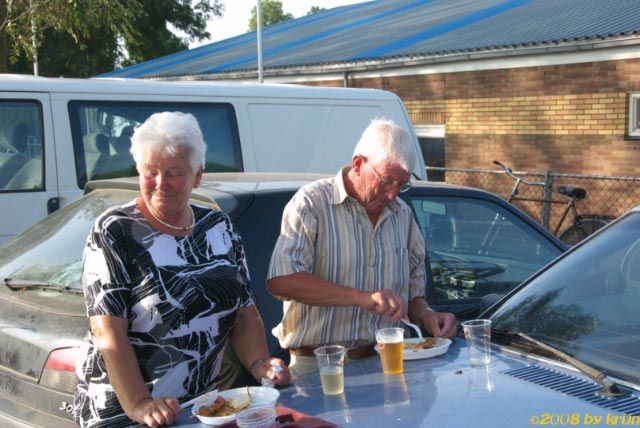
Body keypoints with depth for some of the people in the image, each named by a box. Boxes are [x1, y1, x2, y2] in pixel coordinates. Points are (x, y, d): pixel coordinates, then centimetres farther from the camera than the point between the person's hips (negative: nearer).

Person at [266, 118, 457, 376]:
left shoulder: (402, 214, 17)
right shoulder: (312, 203, -3)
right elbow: (281, 281, -18)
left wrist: (425, 315, 3)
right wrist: (362, 297, -21)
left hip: (387, 362, 5)